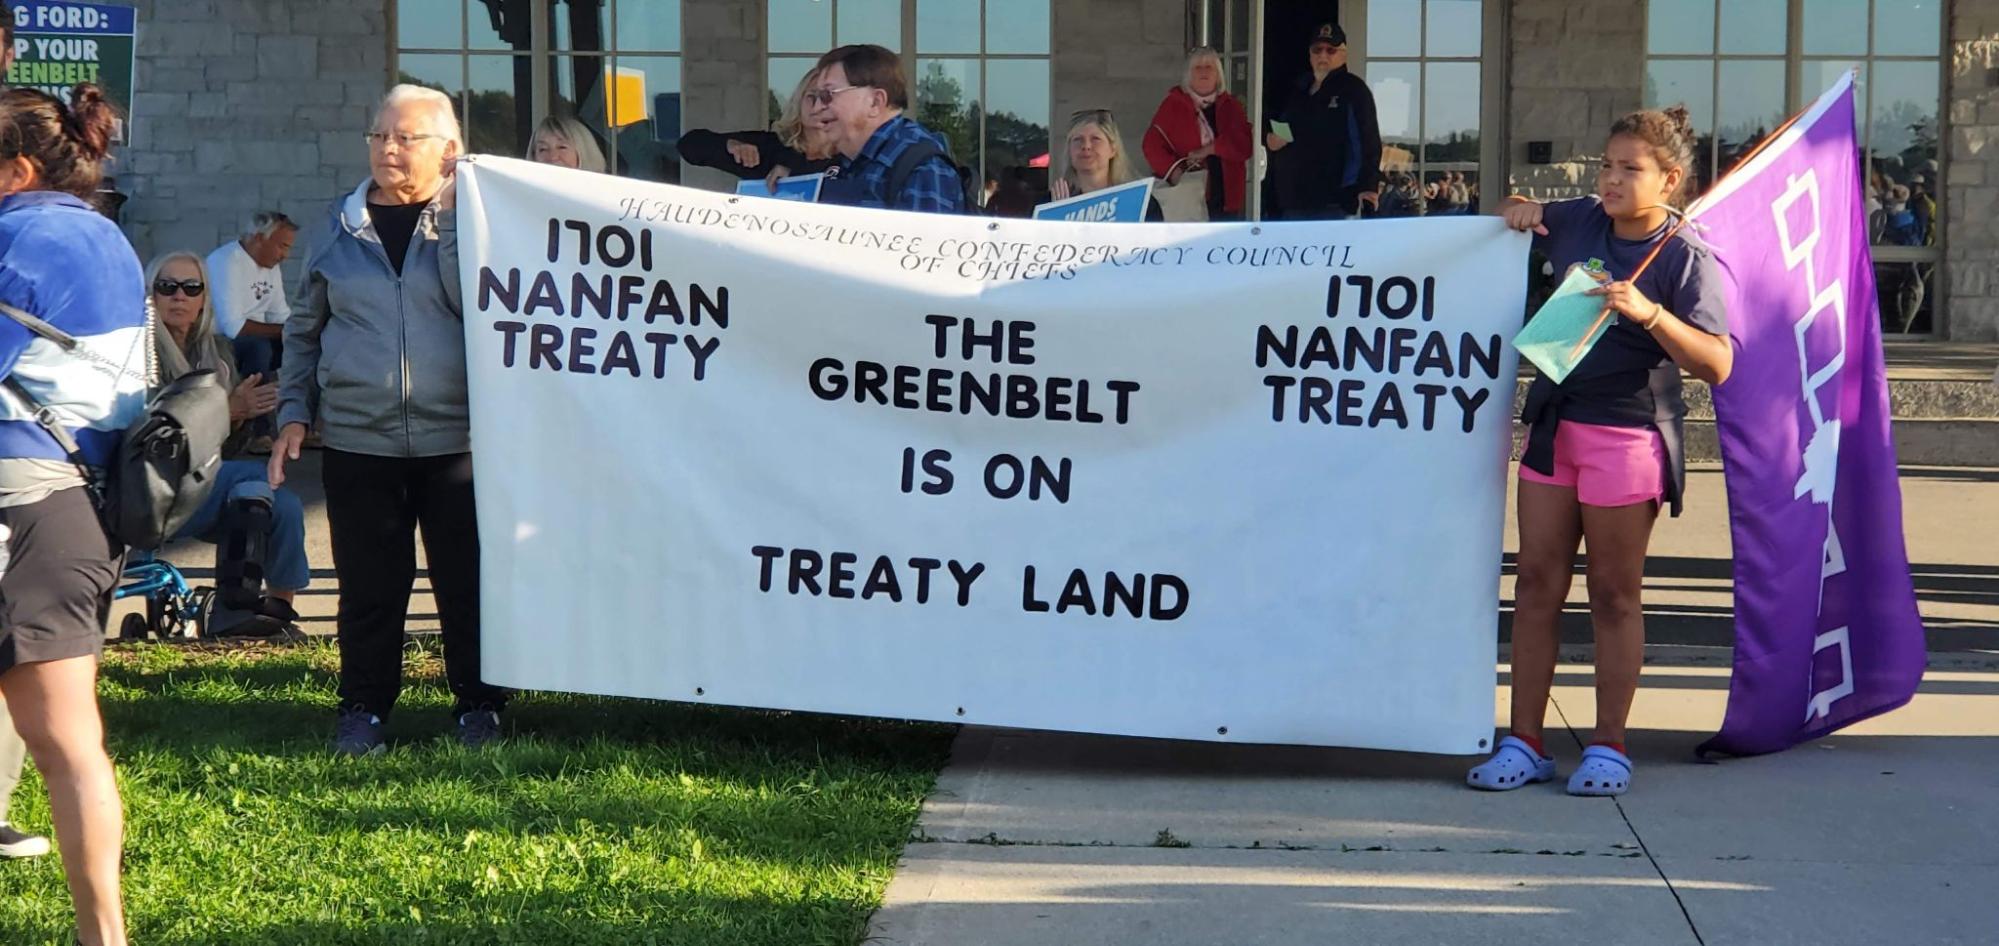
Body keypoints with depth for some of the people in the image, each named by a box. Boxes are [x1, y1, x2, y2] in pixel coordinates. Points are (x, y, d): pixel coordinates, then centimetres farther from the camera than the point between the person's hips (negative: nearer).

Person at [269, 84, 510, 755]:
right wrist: (293, 410, 10)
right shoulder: (342, 224, 11)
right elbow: (305, 327, 18)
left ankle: (478, 703, 16)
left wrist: (450, 221, -18)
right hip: (358, 440, 2)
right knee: (368, 585, 5)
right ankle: (363, 706, 18)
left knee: (467, 580, 2)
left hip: (455, 436, -2)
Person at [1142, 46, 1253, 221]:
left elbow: (1245, 143, -1)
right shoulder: (1173, 104, 4)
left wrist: (1210, 149, -14)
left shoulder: (1231, 106, 12)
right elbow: (1152, 144, -2)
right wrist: (1173, 170, -17)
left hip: (1224, 200, 3)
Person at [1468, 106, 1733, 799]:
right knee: (1537, 581, 5)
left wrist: (1648, 312, -29)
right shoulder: (1579, 222, 7)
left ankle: (1609, 747, 14)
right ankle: (1524, 743, 11)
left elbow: (1717, 365, -18)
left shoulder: (1686, 257, -9)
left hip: (1628, 433, -6)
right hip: (1553, 422, 6)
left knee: (1614, 594, 3)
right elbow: (1523, 222, 29)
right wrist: (1520, 212, 6)